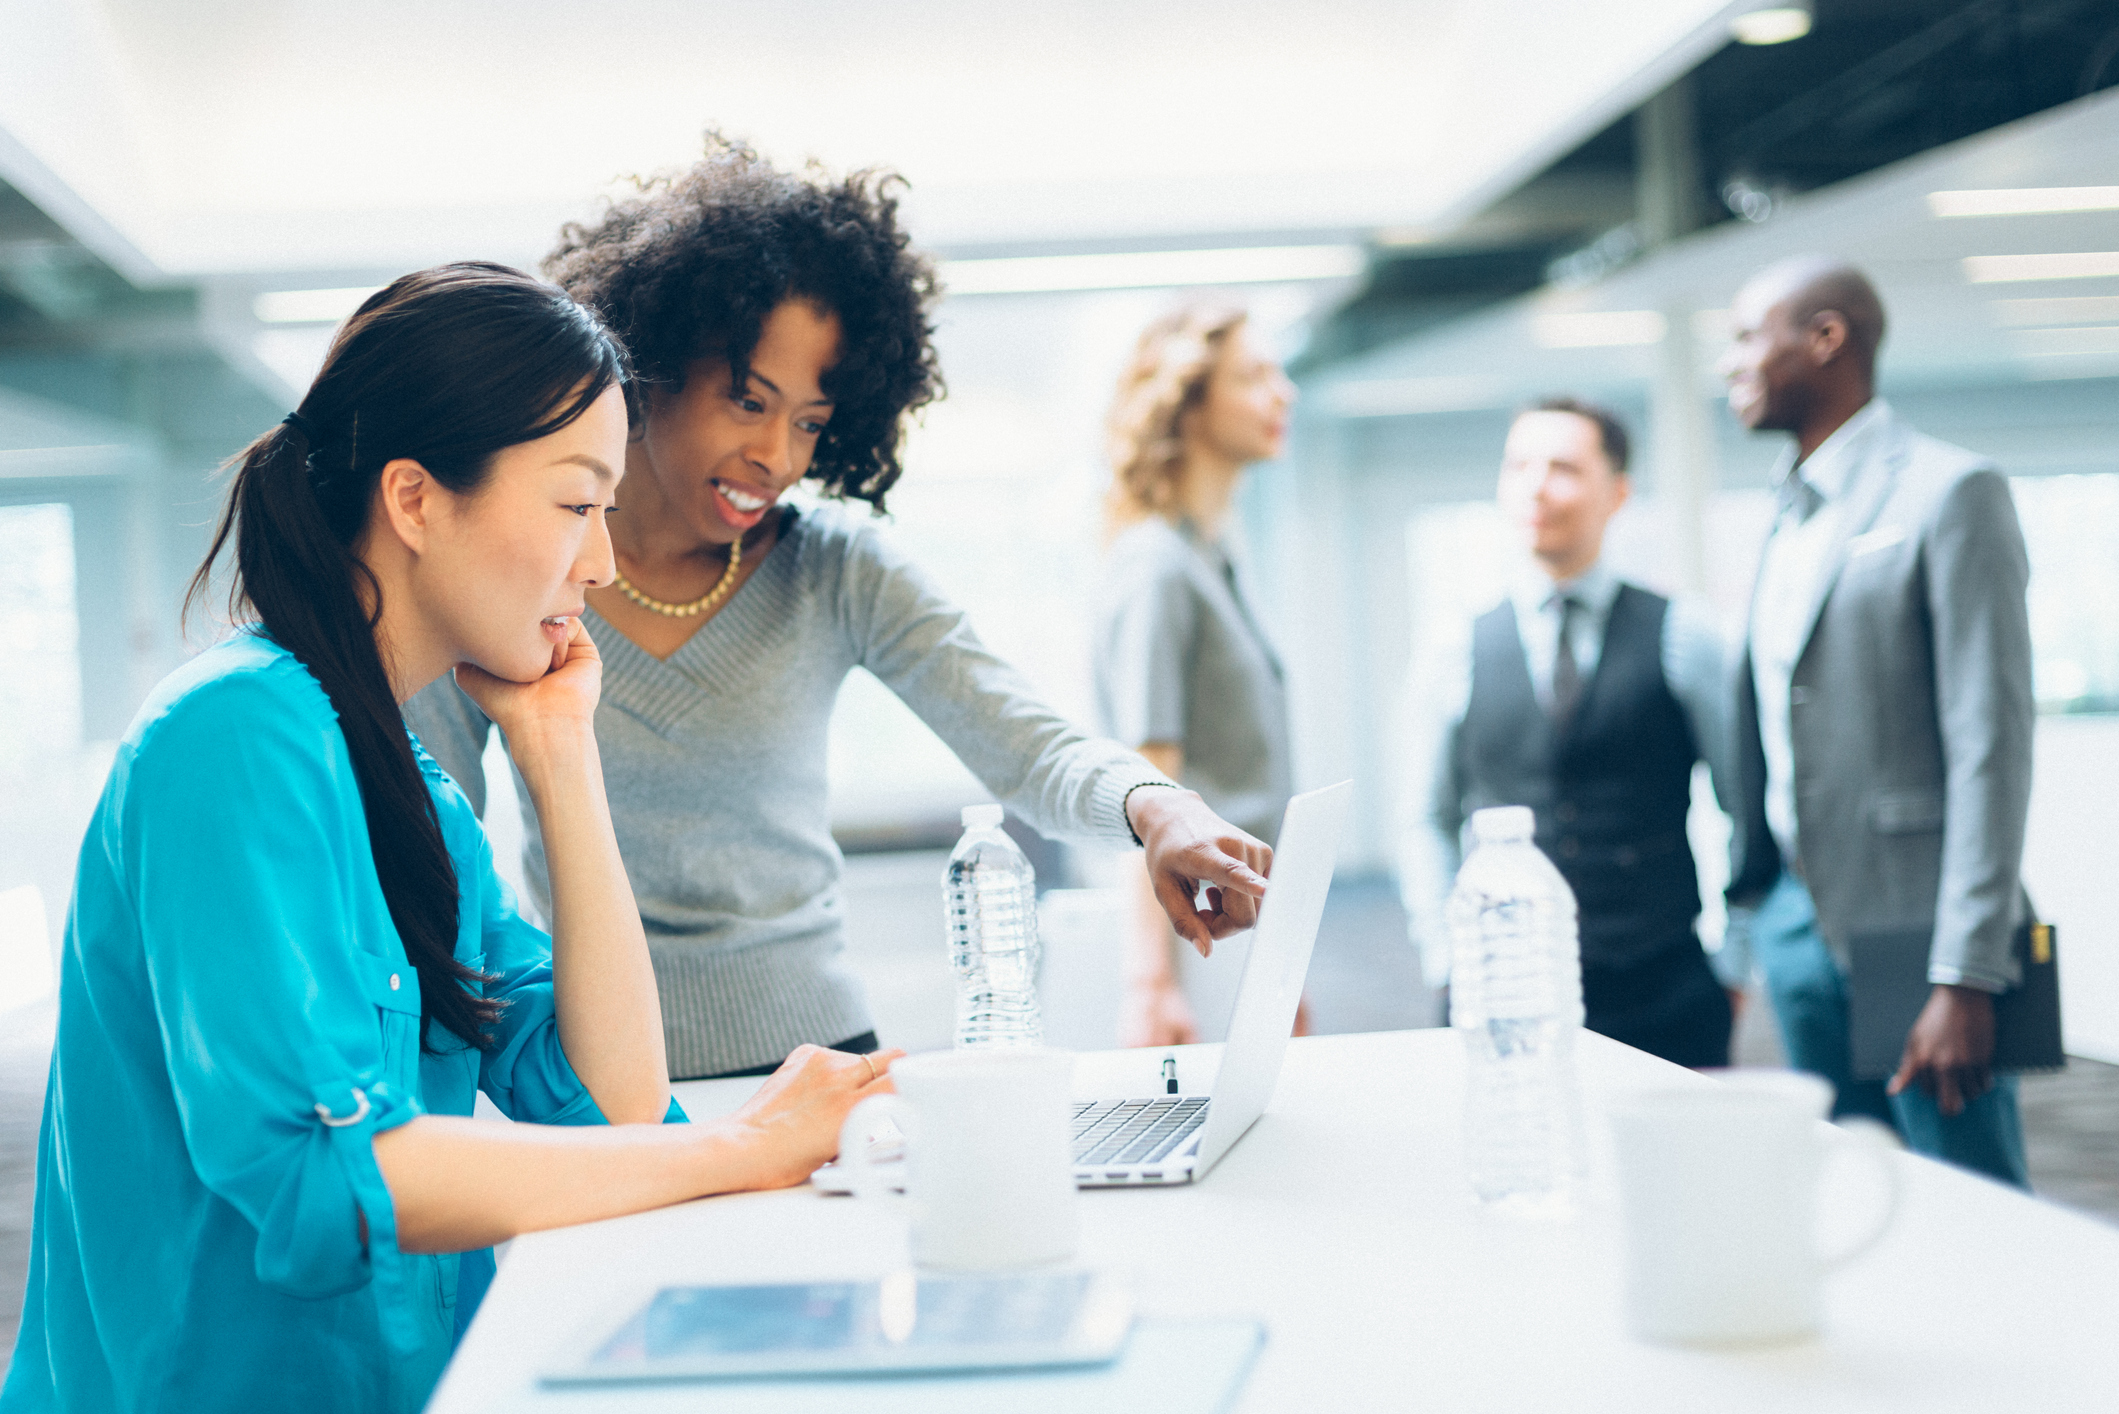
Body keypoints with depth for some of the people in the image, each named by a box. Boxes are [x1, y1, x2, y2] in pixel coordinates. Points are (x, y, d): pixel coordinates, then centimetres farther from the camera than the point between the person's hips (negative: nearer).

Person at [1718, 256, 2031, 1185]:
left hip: (1912, 930, -7)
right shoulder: (1792, 516, 16)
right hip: (1802, 924, 8)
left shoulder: (1949, 493, -9)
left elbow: (1990, 747, -15)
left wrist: (1964, 977, -19)